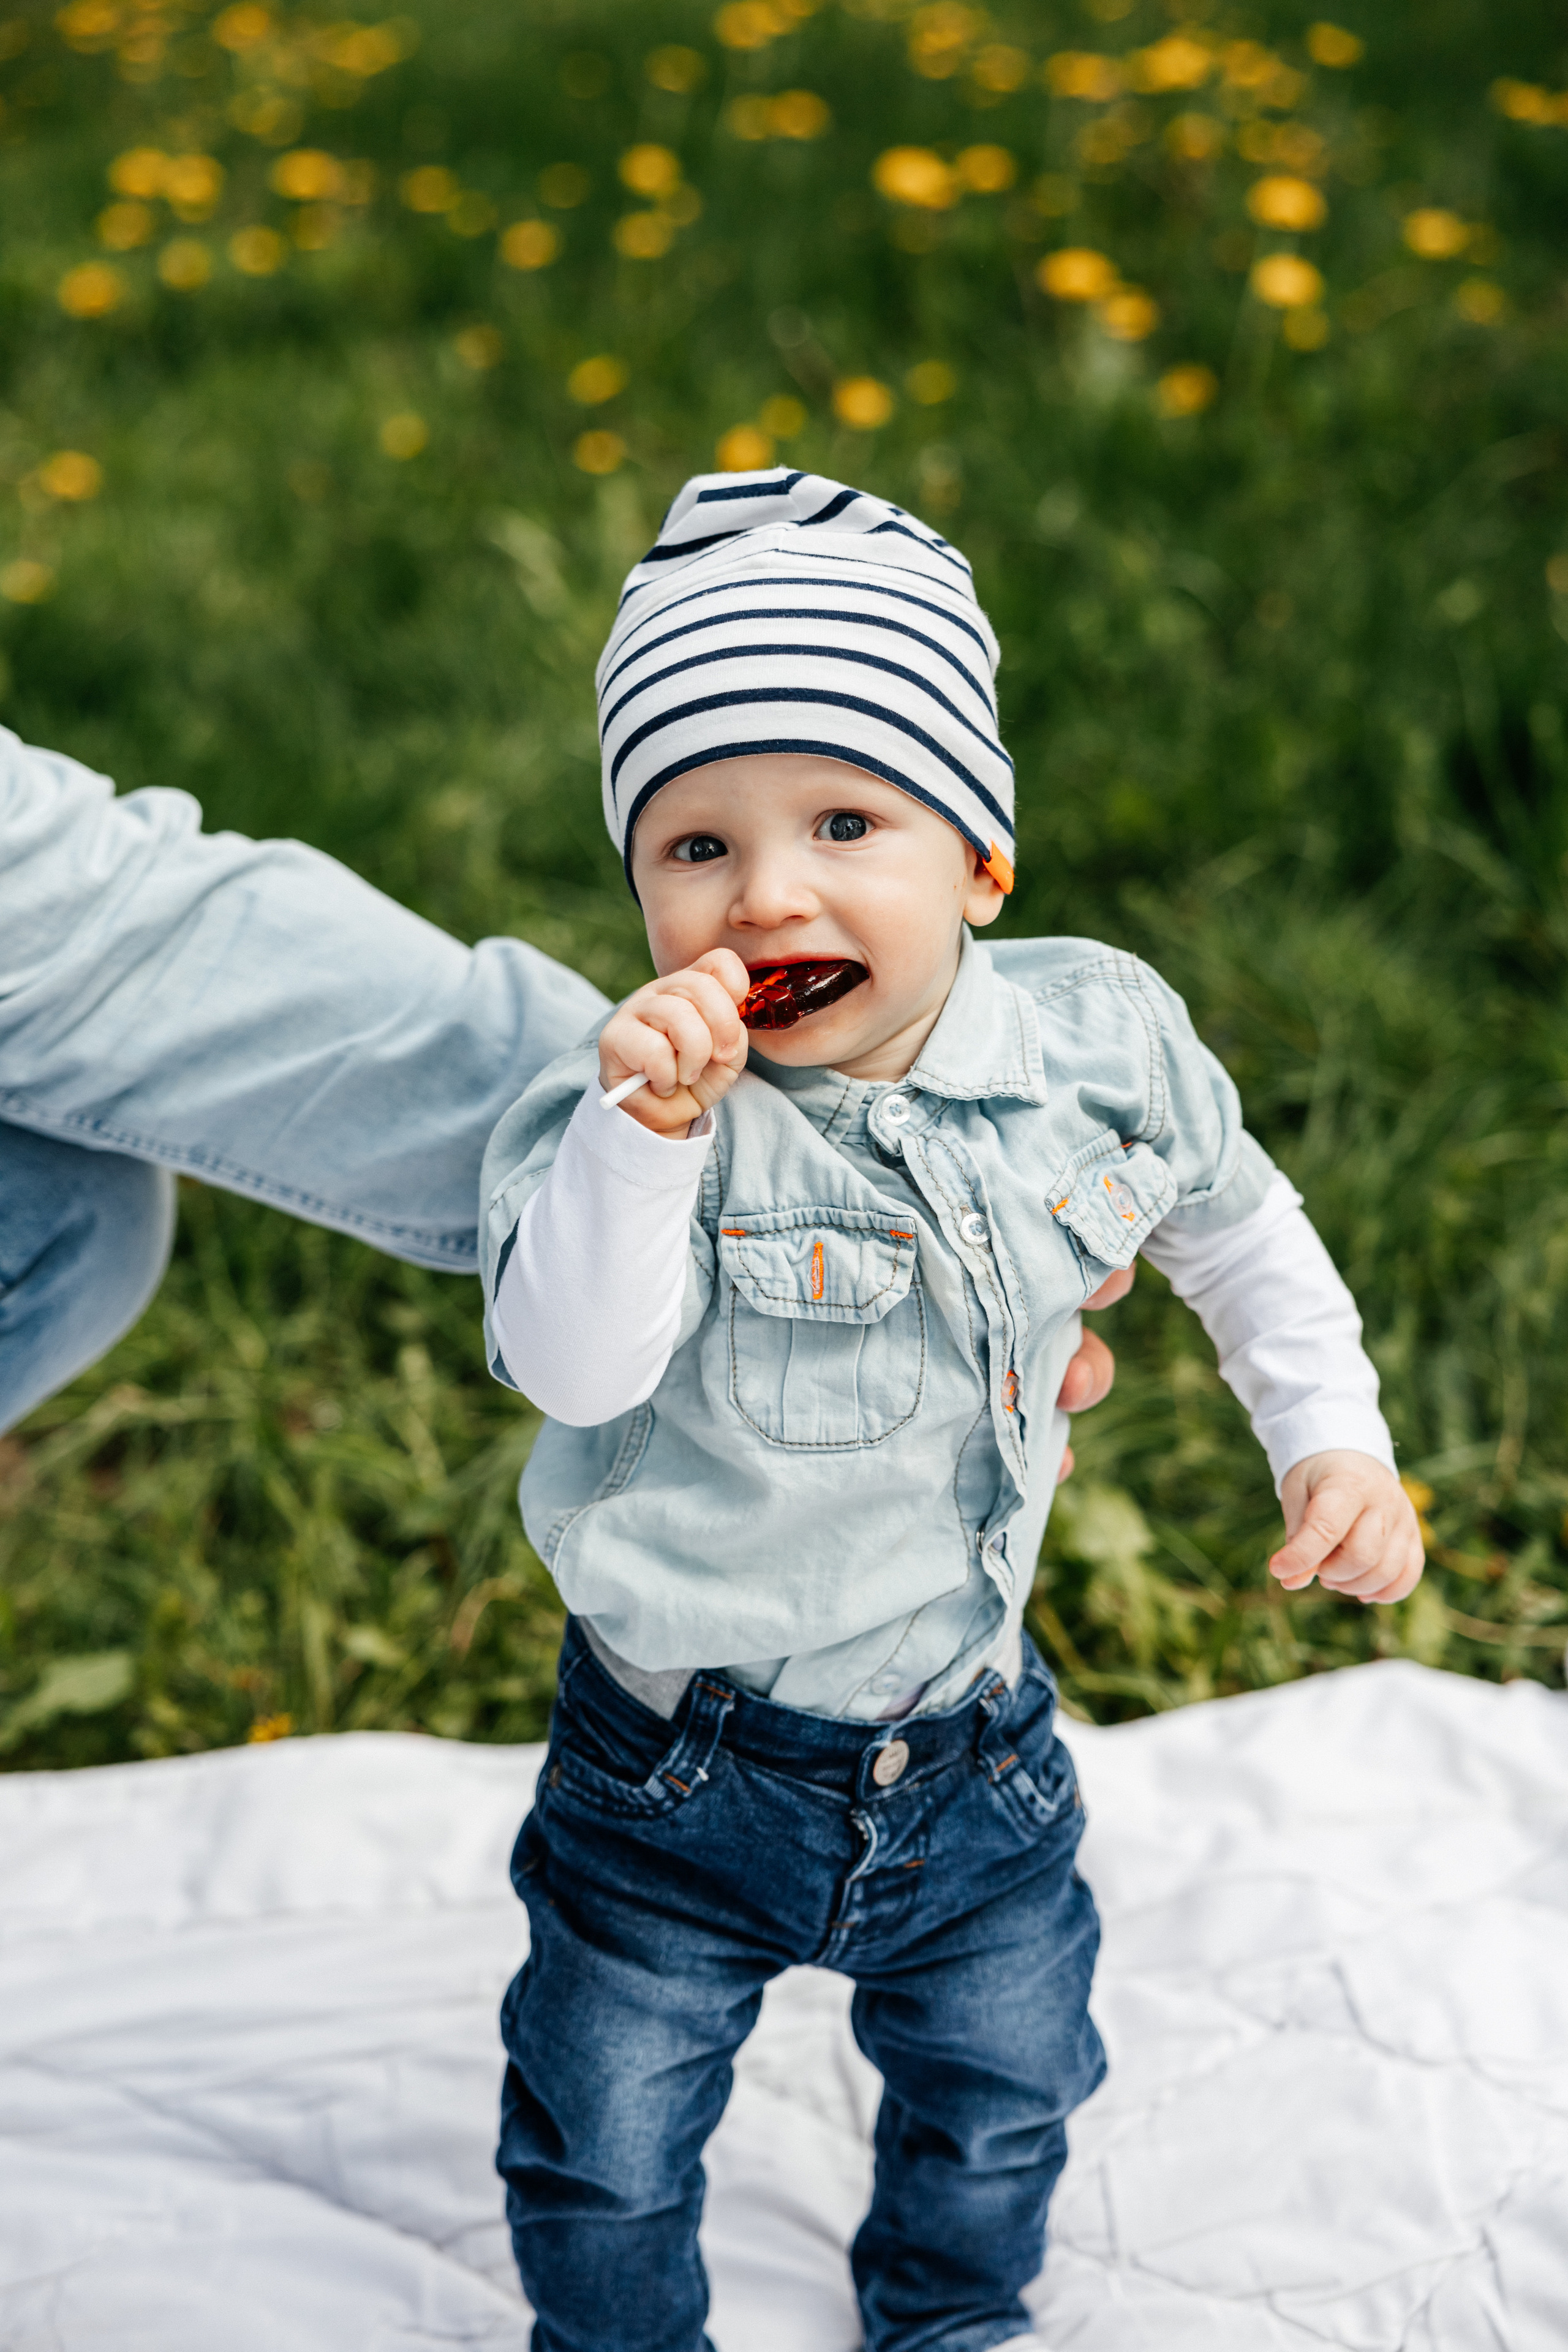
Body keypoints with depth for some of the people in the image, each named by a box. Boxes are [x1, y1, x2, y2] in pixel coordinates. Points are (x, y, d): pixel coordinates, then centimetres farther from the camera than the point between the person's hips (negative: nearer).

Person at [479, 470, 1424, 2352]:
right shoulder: (634, 1110, -25)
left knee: (999, 2089, 26)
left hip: (968, 1736, 3)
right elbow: (576, 1365, -41)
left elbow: (1235, 1223, 8)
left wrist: (1332, 1435, 1)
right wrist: (647, 1133, -52)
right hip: (681, 1757, -3)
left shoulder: (1097, 1044, -13)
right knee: (607, 2146, 14)